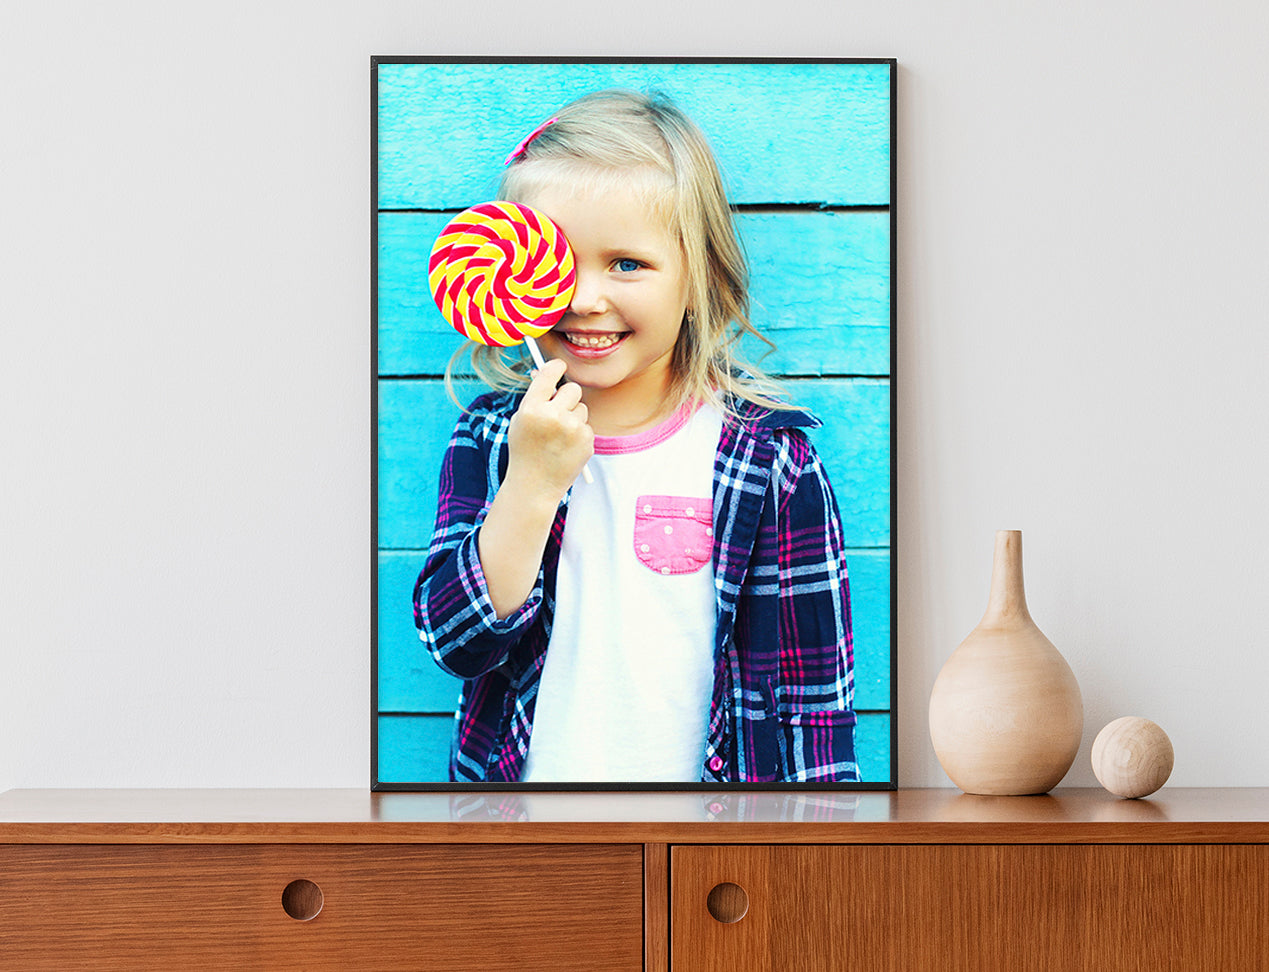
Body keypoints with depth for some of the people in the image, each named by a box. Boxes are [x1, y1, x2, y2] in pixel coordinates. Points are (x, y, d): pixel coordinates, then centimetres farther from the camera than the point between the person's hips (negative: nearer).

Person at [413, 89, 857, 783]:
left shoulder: (771, 460, -13)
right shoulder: (492, 436, -6)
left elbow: (814, 692, -9)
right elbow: (454, 645, -14)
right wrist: (532, 485, -24)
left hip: (704, 779, -1)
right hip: (518, 776, 1)